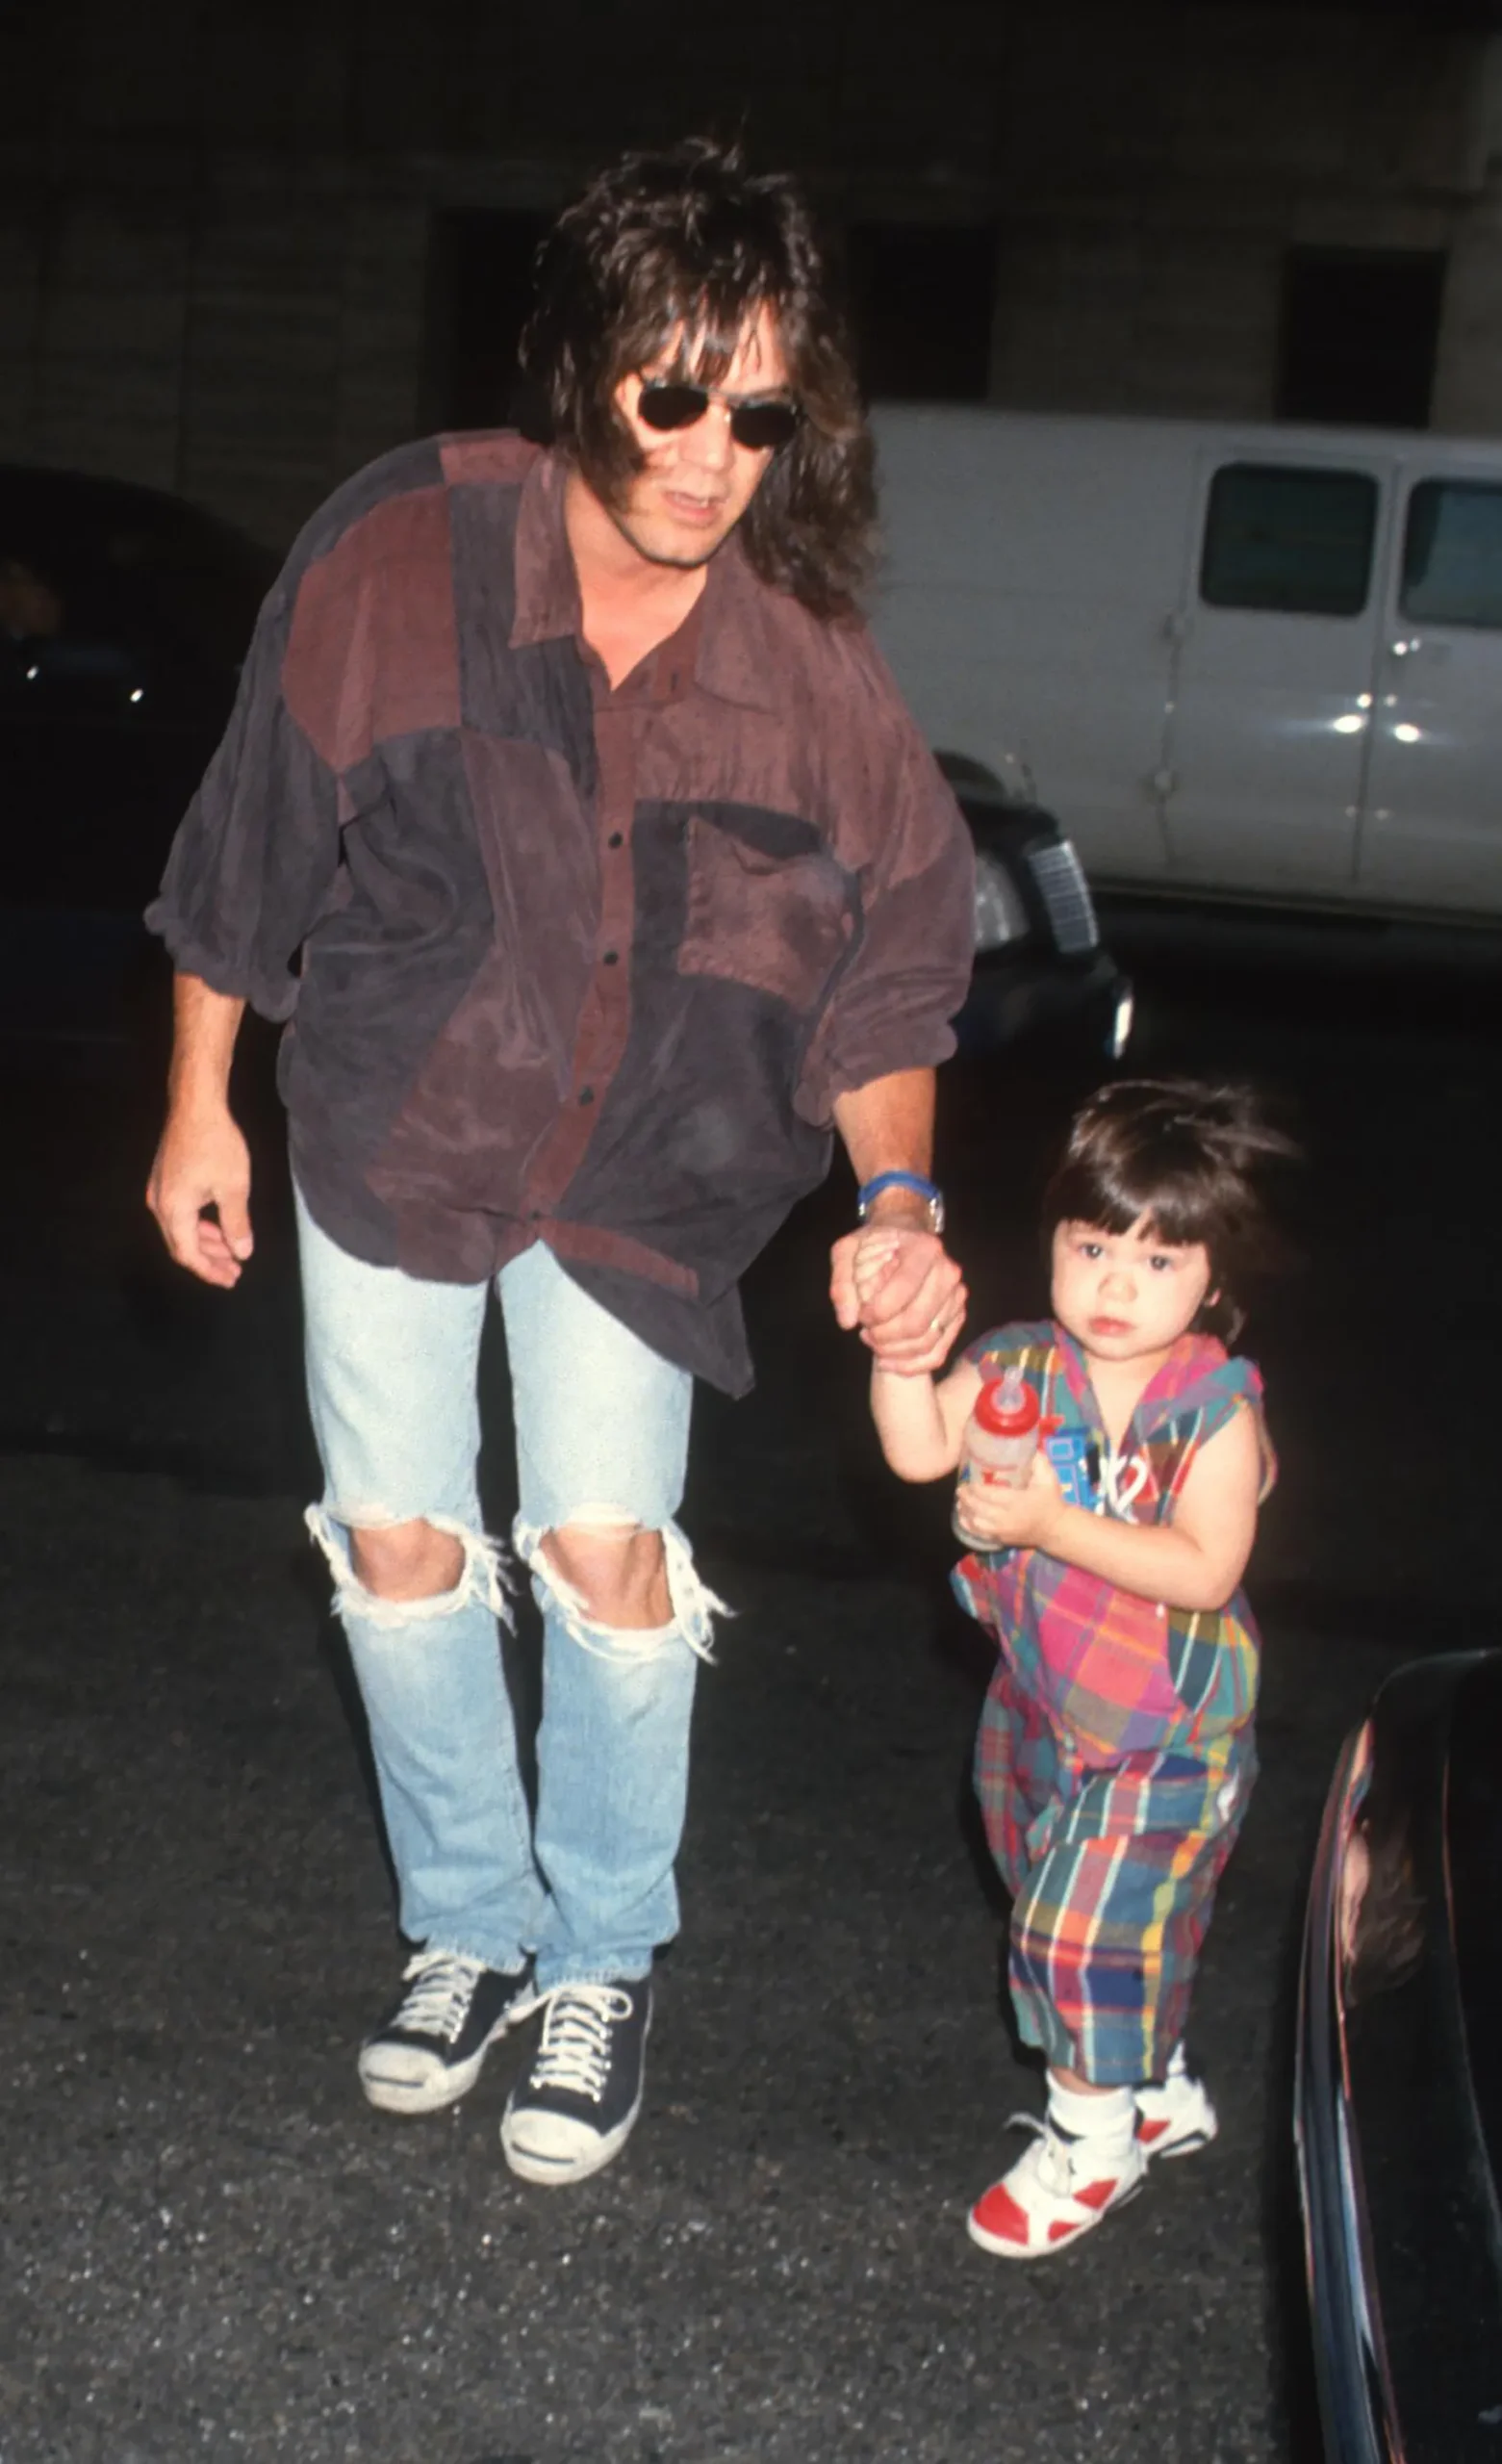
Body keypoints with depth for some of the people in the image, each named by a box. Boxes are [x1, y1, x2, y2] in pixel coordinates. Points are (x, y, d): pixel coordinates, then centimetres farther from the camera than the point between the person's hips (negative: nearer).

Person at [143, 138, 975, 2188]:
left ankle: (605, 1963, 17)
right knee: (399, 1543, 7)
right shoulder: (404, 552, -19)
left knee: (607, 1550, -6)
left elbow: (887, 969, -10)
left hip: (637, 1173, -1)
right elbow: (257, 829, -8)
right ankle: (470, 1933, 27)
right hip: (388, 1132, 1)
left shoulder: (809, 670, -18)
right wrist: (199, 1108, -2)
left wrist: (899, 1196, -27)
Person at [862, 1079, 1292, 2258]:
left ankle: (1093, 2136, 20)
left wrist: (1054, 1523, -30)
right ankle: (1159, 2094, 41)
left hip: (1164, 1728, -6)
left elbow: (1205, 1572, -24)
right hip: (1038, 1705, 6)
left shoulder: (1217, 1406, -18)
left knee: (1094, 1924, -4)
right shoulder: (1019, 1366, -5)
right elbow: (919, 1449, -17)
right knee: (1057, 1917, 19)